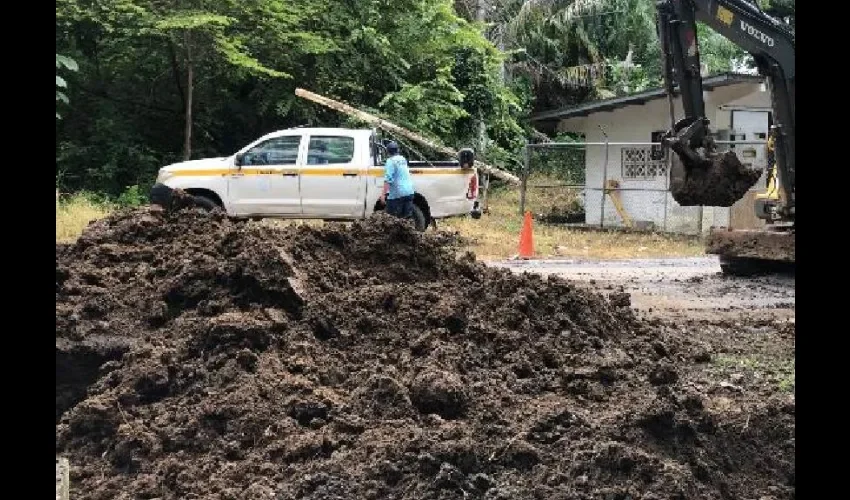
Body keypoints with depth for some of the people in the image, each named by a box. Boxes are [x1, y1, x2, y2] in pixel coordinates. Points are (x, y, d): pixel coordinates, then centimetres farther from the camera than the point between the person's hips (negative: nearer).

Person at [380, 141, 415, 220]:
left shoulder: (391, 161, -11)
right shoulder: (403, 159, 13)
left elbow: (388, 179, -19)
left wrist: (383, 194, -19)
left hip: (397, 194, -7)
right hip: (409, 192, 7)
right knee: (407, 218, 11)